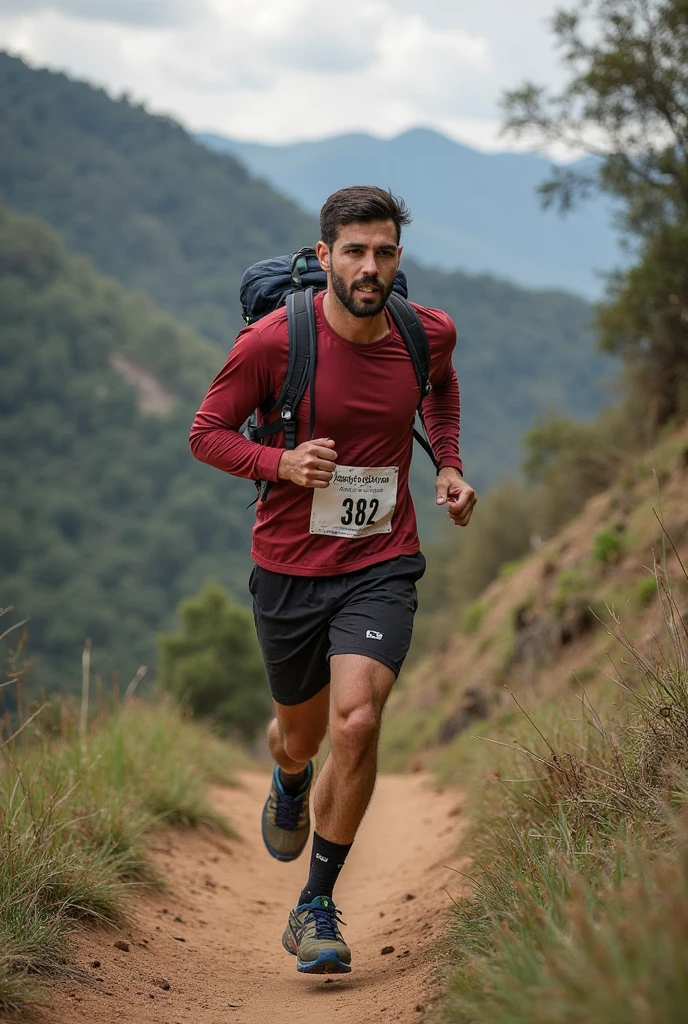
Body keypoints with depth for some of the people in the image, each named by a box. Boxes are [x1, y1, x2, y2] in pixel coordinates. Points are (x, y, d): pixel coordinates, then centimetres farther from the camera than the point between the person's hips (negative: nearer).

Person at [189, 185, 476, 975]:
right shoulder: (272, 340, -14)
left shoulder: (428, 333, -3)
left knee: (356, 720, -19)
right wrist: (282, 461, -22)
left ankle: (315, 906, -3)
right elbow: (205, 433, -5)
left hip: (383, 566, 1)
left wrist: (448, 466, 9)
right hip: (290, 566, -1)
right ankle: (289, 784, 56)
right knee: (301, 733, 14)